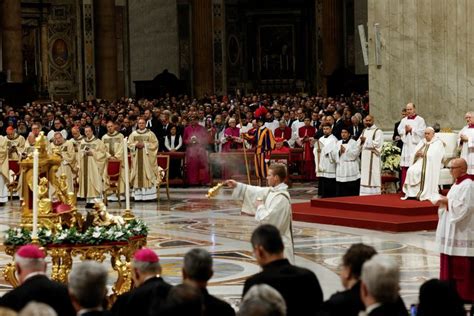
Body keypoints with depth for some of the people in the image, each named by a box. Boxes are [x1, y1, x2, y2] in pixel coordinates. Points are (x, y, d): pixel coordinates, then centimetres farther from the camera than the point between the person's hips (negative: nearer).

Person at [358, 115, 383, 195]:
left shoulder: (378, 131, -3)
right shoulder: (364, 131, 18)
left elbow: (377, 143, -15)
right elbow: (358, 143, 15)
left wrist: (366, 140, -13)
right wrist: (361, 140, -7)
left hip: (373, 158, -6)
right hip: (364, 158, 6)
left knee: (373, 177, -8)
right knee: (364, 177, 5)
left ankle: (374, 194, -8)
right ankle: (364, 194, 8)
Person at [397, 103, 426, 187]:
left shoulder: (420, 120, 2)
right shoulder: (403, 120, 16)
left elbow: (422, 131, -8)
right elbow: (399, 130, 9)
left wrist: (411, 129, -9)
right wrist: (406, 130, -9)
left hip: (416, 145, -4)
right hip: (406, 146, 4)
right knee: (405, 167, -1)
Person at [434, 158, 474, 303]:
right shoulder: (457, 183, 15)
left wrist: (447, 201, -13)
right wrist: (444, 202, 3)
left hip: (462, 232, -10)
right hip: (453, 230, 10)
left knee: (462, 264, -6)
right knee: (451, 262, 12)